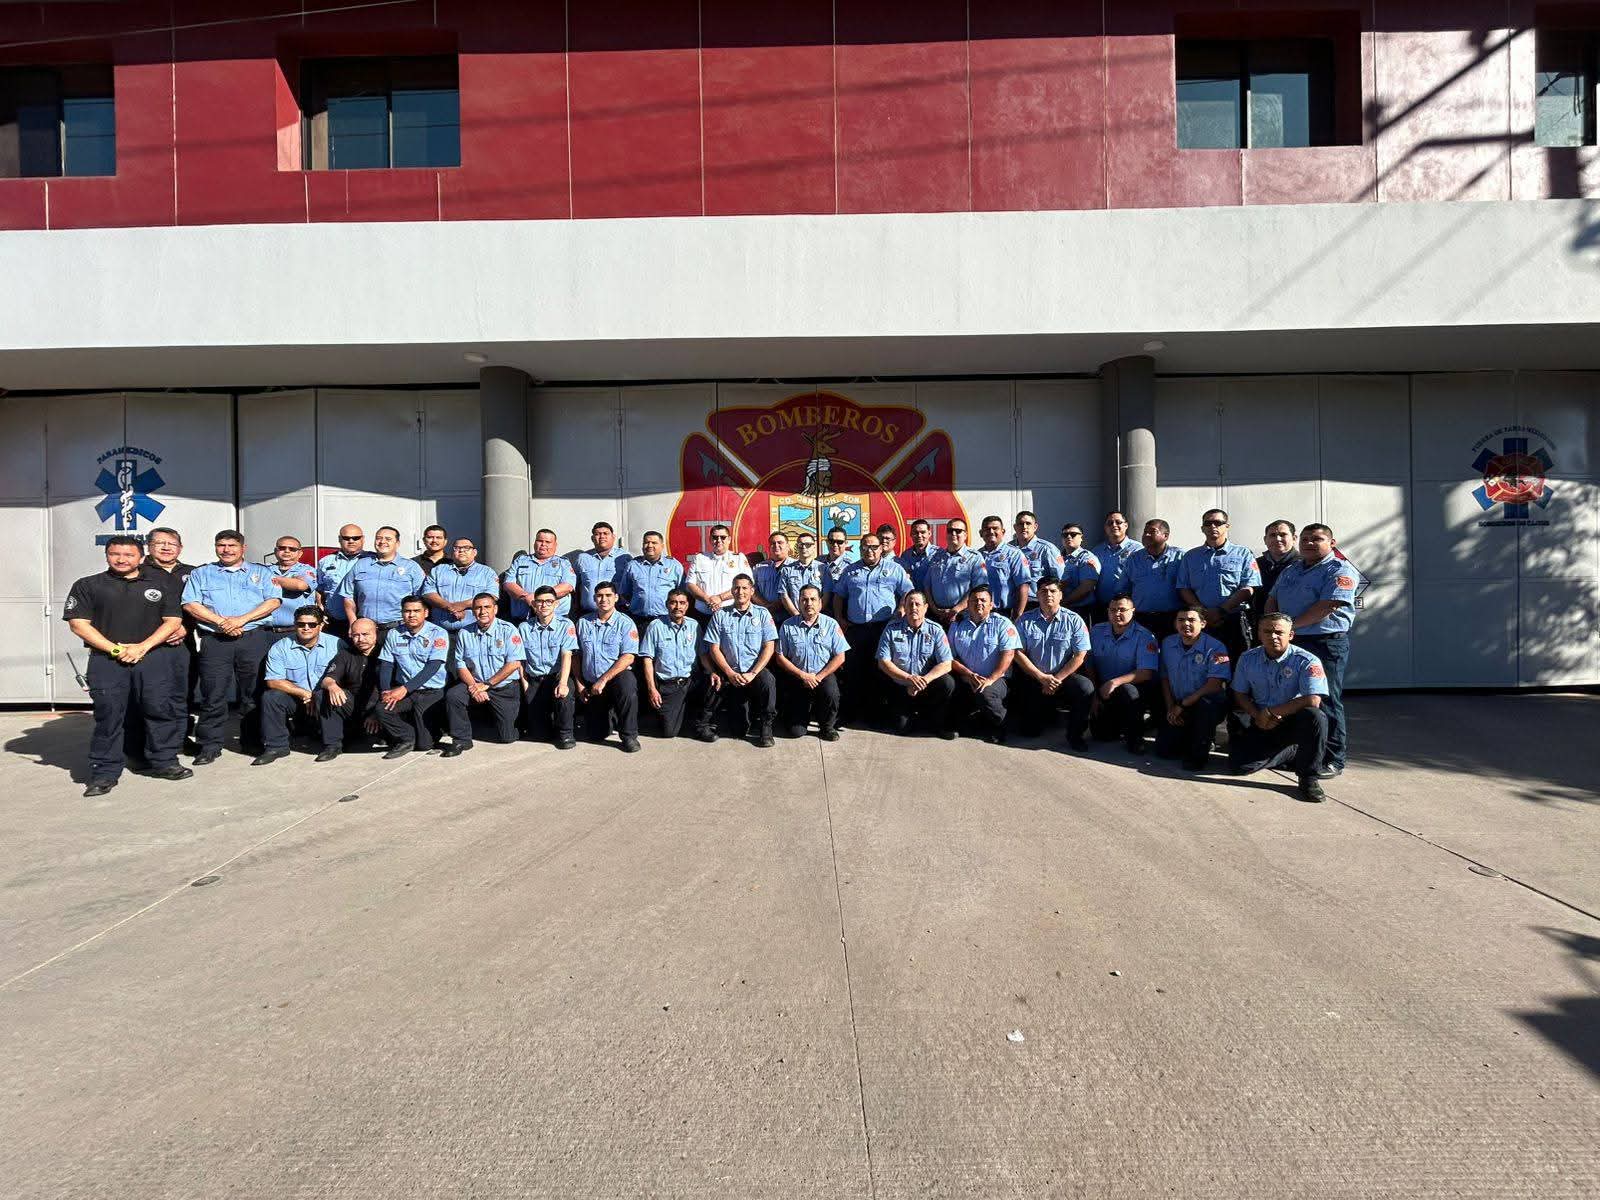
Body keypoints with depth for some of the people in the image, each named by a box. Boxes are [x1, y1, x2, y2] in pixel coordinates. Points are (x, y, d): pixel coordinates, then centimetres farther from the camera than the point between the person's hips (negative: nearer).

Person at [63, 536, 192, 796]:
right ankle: (105, 772, 6)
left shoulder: (161, 582, 12)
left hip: (156, 655, 0)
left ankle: (164, 761, 12)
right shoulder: (88, 586, 11)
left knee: (162, 709, -1)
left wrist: (142, 647, -7)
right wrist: (115, 649, -8)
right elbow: (79, 623, 2)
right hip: (107, 659, 0)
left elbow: (173, 620, 7)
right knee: (108, 714, -2)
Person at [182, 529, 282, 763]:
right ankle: (209, 745, 3)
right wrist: (221, 621, -10)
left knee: (254, 693, 1)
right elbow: (190, 604, 4)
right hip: (215, 641, 0)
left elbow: (273, 601, 2)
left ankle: (253, 741, 10)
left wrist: (241, 619, -10)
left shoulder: (261, 573, 15)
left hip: (254, 639, 0)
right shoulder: (201, 574, 16)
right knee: (213, 694, -3)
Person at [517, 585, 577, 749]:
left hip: (557, 676, -2)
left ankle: (565, 733, -13)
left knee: (564, 693, -38)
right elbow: (521, 660, 10)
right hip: (534, 680, 2)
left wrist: (563, 683, -27)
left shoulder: (565, 625, -1)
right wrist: (525, 685, 0)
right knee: (537, 733, -10)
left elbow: (566, 656, -13)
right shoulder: (524, 628, 8)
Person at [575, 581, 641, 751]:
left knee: (627, 681, -40)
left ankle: (629, 736, -23)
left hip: (617, 678, -4)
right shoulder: (583, 623, 6)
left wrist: (603, 680, -20)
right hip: (590, 685, 4)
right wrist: (579, 684, 4)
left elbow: (628, 658, -15)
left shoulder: (625, 623, -6)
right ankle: (609, 714, 39)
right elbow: (577, 655, 11)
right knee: (596, 736, 2)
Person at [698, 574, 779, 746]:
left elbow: (769, 647, -1)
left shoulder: (762, 614, 6)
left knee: (768, 681, -32)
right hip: (728, 672, 1)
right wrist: (730, 673, -9)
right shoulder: (720, 615, 8)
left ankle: (765, 727, -13)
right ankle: (706, 724, 5)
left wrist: (753, 673, -13)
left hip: (755, 670, -1)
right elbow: (714, 648, 4)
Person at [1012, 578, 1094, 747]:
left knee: (1085, 687, -33)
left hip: (1064, 676, -1)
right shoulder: (1025, 620, 1)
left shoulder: (1073, 620, -2)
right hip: (1033, 678, 1)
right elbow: (1018, 653, -4)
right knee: (1030, 731, -6)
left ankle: (1074, 734, -12)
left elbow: (1080, 656, -6)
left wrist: (1057, 679, -13)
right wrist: (1042, 678, -12)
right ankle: (1048, 711, 30)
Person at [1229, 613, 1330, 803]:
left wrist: (1270, 712, -21)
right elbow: (1240, 694, 7)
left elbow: (1313, 701, -27)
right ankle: (1295, 753, 10)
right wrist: (1258, 716, -13)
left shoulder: (1306, 661, -15)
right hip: (1261, 726, 4)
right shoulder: (1248, 658, 0)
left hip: (1294, 723, -4)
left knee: (1315, 716, -38)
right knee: (1239, 764, -18)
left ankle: (1308, 776, -16)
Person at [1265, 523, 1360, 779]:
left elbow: (1328, 606, -19)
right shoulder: (1290, 570, 18)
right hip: (1289, 643, 8)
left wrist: (1292, 624, -16)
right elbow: (1272, 600, 20)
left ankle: (1333, 760, 5)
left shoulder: (1339, 570, -7)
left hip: (1326, 644, -7)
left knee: (1326, 702, -4)